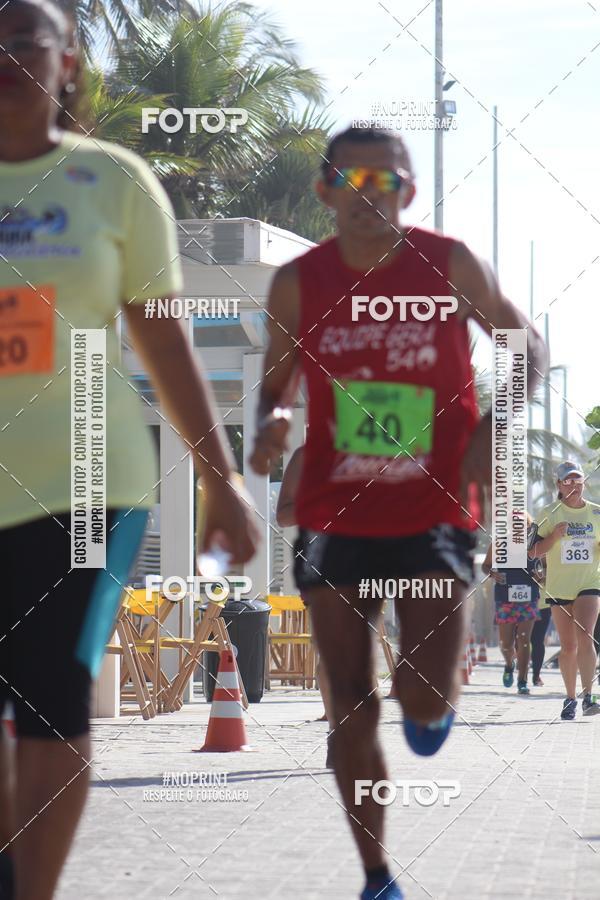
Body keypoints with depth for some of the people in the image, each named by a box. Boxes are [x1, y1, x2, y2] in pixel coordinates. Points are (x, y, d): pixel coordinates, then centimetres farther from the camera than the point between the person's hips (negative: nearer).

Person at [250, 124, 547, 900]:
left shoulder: (449, 266, -5)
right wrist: (270, 425, -15)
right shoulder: (298, 282, -1)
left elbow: (526, 343, 6)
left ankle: (430, 705, 26)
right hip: (334, 518, 2)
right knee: (351, 708, 2)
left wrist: (494, 429, -11)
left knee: (425, 699, -14)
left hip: (433, 515, -2)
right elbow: (276, 388, 9)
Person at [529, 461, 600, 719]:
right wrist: (554, 535, -17)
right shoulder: (549, 513, 2)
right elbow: (533, 552, -1)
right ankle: (570, 698, 19)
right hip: (558, 588, 0)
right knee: (568, 646, 5)